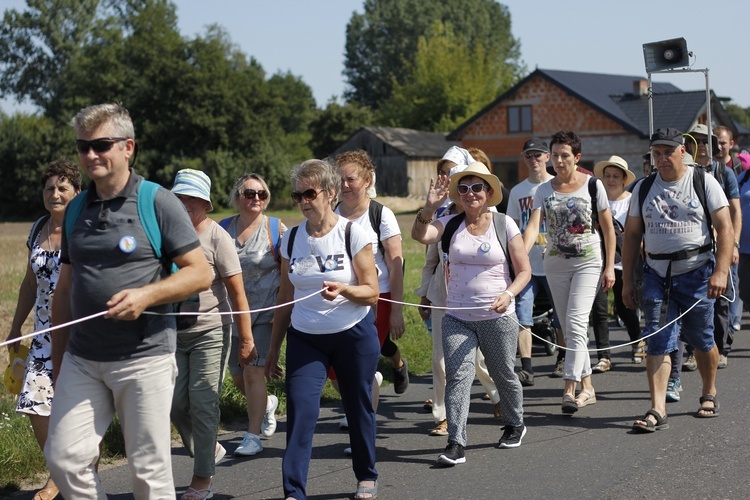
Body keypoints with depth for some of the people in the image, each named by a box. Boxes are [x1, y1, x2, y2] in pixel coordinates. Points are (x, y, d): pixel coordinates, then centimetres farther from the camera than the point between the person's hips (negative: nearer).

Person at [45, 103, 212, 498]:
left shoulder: (159, 203, -5)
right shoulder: (75, 210, 11)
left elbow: (200, 273, -6)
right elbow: (64, 290, 16)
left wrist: (146, 295, -20)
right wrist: (57, 359, 14)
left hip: (144, 358, -5)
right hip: (81, 360, 5)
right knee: (64, 458, 0)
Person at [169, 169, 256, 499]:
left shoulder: (216, 237, -10)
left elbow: (237, 293, -10)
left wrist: (246, 341, -13)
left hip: (209, 332, -4)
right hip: (173, 333, 4)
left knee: (203, 404, -2)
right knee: (176, 403, 4)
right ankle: (210, 450, 30)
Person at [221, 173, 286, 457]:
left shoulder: (277, 229, -4)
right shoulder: (224, 229, 4)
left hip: (265, 312, -4)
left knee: (253, 370, -13)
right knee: (237, 375, 10)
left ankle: (253, 437, -4)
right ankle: (267, 404, 42)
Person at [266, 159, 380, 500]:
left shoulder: (353, 234, -7)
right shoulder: (291, 238, 4)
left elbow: (371, 293, -7)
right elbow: (285, 297, 10)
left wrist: (343, 289, -28)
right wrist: (274, 347, 10)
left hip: (354, 335, -2)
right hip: (305, 338, 2)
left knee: (358, 407, 8)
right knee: (299, 410, -10)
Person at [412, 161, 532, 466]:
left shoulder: (504, 224, -2)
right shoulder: (451, 225, 3)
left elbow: (524, 271, -1)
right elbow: (420, 235, -14)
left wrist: (508, 294, -18)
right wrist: (429, 208, -29)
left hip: (497, 317, -1)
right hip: (457, 318, 1)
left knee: (504, 375, 14)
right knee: (457, 376, -11)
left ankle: (515, 425, 39)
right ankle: (456, 444, -13)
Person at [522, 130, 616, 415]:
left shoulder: (593, 185, -3)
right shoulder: (544, 191, 3)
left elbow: (608, 229, 1)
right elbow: (534, 225, -11)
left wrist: (610, 267, -3)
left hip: (587, 262, -4)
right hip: (555, 264, 4)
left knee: (576, 322, -17)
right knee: (569, 327, 9)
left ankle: (570, 389, -18)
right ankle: (587, 388, 20)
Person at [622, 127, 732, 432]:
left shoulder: (704, 182, -1)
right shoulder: (643, 188, 8)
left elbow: (724, 228, -6)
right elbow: (632, 236, 10)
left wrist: (721, 271, -17)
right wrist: (627, 281, 6)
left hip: (696, 273, -2)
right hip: (657, 274, 2)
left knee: (702, 341, 8)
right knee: (658, 343, -8)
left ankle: (709, 394, 32)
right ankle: (658, 410, -11)